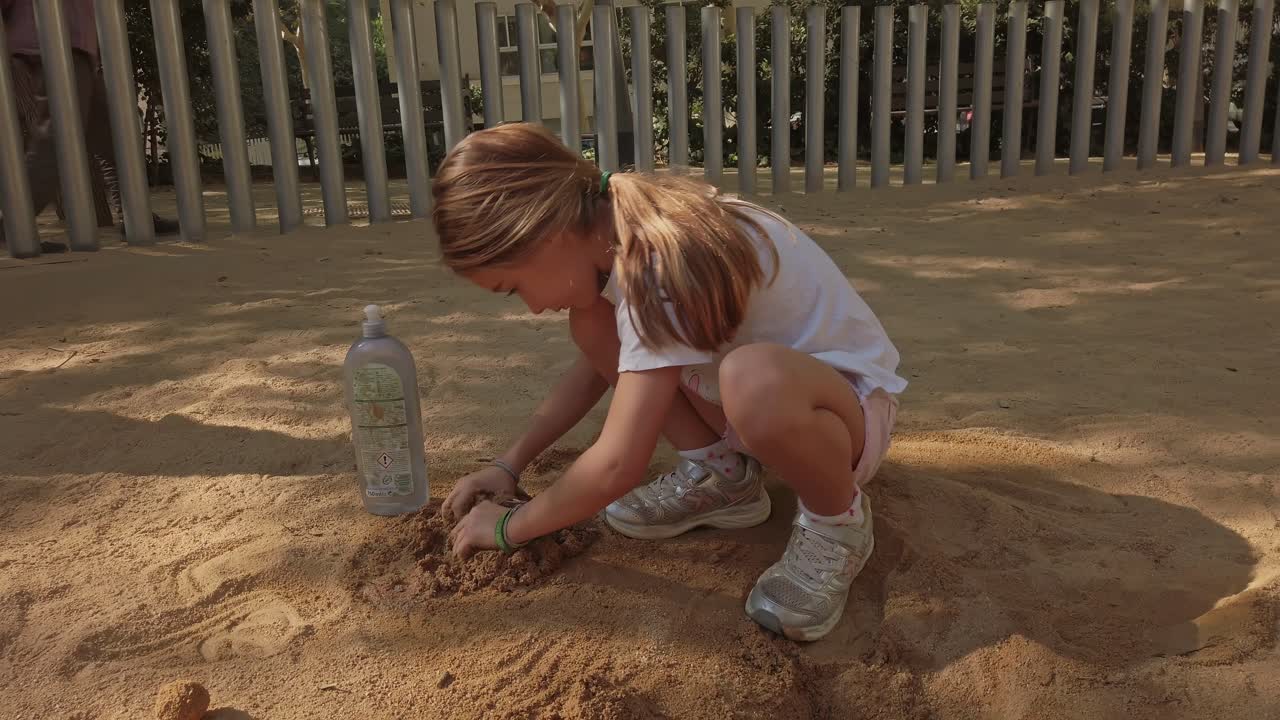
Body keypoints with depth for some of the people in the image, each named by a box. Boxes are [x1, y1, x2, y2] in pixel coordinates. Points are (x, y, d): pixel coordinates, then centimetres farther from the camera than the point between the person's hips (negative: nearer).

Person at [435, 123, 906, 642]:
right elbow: (593, 369, 10)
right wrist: (510, 464, 4)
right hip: (775, 403, 8)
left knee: (755, 380, -42)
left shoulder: (663, 266, -33)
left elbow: (617, 467, -31)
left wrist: (510, 527, -15)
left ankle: (837, 521, -11)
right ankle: (721, 477, 6)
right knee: (593, 323, -4)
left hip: (850, 402, -8)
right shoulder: (617, 235, -6)